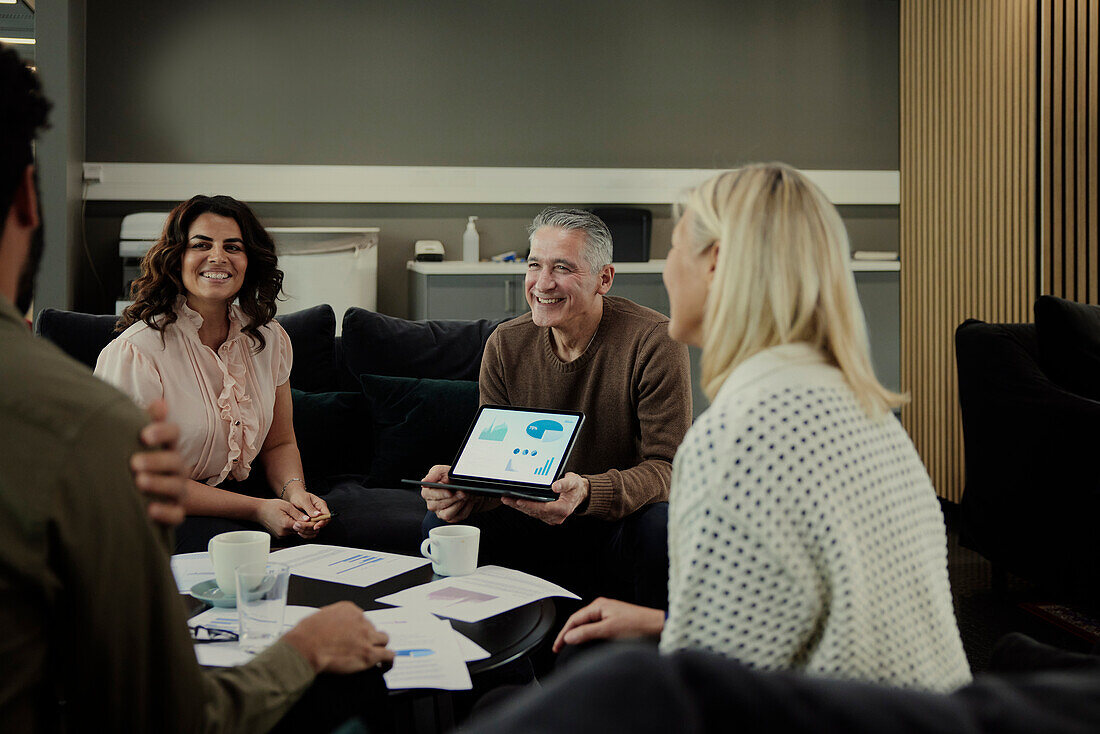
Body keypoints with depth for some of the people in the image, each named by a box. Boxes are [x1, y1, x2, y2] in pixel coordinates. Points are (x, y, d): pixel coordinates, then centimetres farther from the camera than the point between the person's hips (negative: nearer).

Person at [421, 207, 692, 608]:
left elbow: (667, 467, -20)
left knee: (662, 527, -36)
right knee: (442, 523, -20)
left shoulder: (654, 341, -16)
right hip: (536, 521, 3)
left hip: (625, 518, -3)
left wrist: (588, 493, -40)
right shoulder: (505, 345, -2)